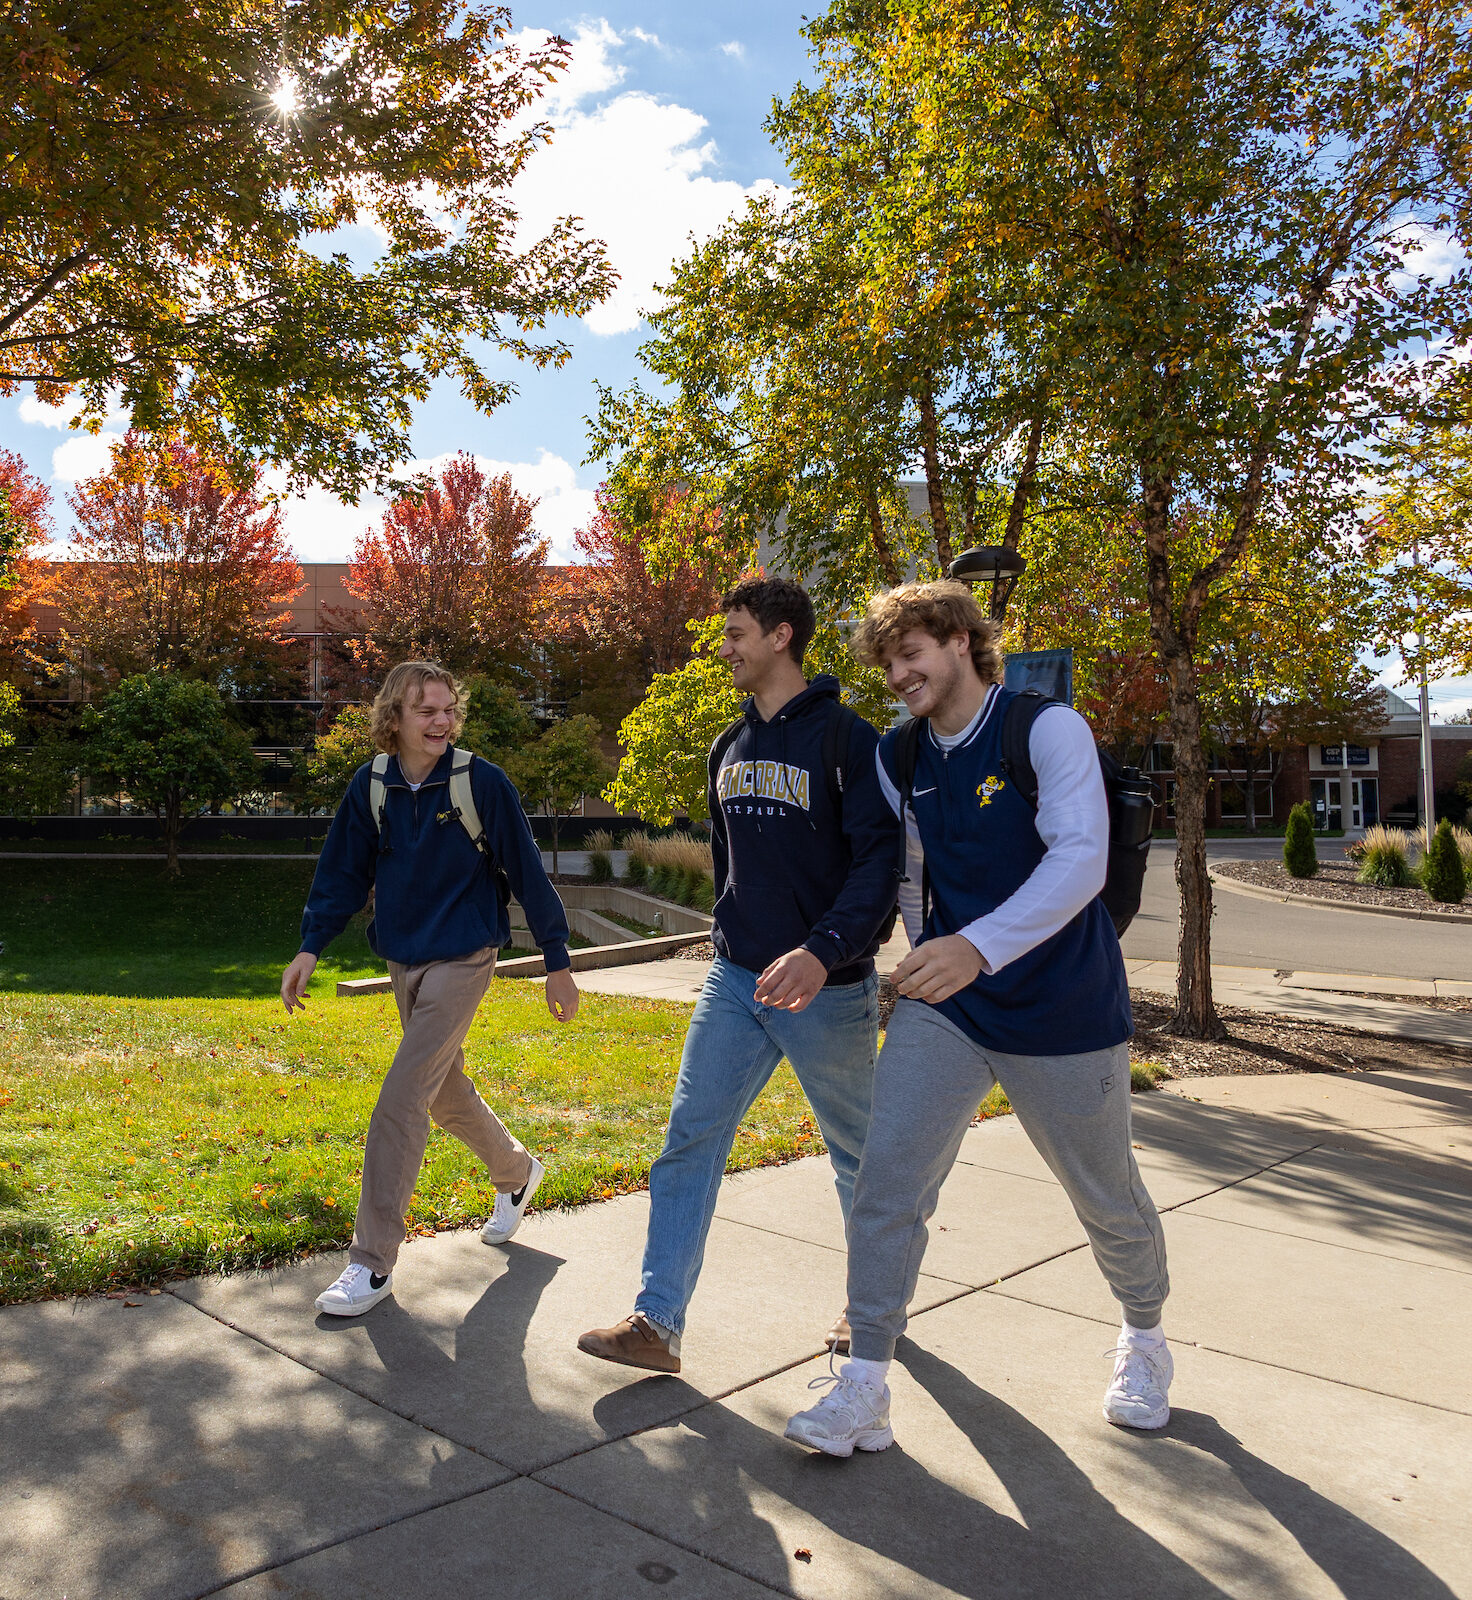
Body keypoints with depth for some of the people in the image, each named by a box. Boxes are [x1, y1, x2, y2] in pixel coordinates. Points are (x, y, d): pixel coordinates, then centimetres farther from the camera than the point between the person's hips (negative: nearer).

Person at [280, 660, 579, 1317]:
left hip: (461, 960, -6)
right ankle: (516, 1171, 46)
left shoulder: (481, 782, -14)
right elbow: (343, 873, 7)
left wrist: (557, 962, -5)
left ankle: (372, 1263, -1)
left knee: (400, 1103, -12)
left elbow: (526, 873, -8)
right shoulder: (370, 787, -2)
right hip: (402, 961, 6)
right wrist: (310, 947, -4)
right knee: (445, 1091, 19)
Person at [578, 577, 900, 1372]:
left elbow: (879, 859, -20)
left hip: (827, 988, -6)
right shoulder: (730, 749, 11)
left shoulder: (846, 739, -12)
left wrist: (824, 949, -33)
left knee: (858, 1155, 12)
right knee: (688, 1141, 1)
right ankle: (656, 1323, 8)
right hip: (734, 980, 6)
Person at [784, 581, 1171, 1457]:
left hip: (1064, 1010, -4)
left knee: (1108, 1200, 14)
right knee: (886, 1180, -9)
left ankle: (1145, 1336, 43)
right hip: (944, 1009, 4)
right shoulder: (899, 757, 3)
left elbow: (1080, 860, -29)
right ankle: (865, 1390, 3)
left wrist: (978, 947, -41)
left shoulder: (1047, 729, -16)